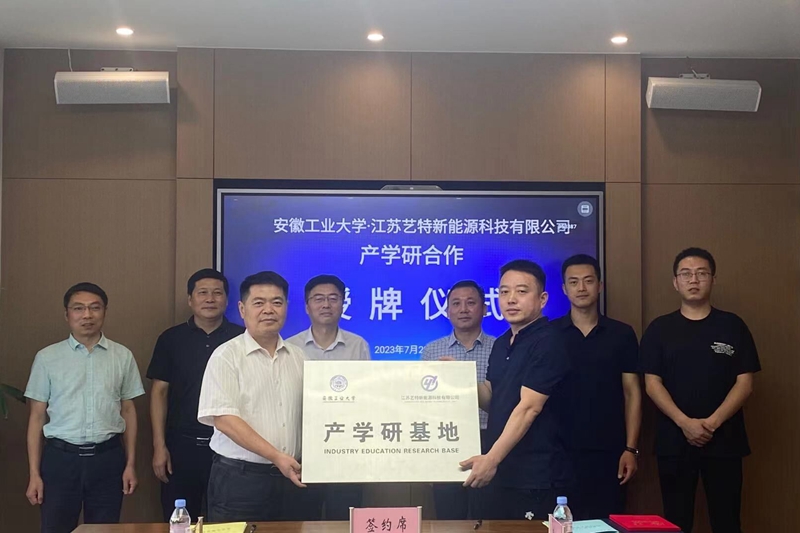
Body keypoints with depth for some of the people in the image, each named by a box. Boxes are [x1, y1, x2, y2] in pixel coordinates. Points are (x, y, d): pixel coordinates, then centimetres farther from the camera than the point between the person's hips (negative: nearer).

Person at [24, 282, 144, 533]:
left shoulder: (123, 356, 3)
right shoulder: (47, 357, 1)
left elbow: (128, 411, 7)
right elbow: (37, 416, 3)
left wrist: (131, 464, 3)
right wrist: (34, 473, -1)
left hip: (108, 457, 1)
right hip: (61, 457, -1)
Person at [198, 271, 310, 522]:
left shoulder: (298, 357, 10)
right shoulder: (226, 356, -6)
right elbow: (223, 419, -14)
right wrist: (276, 456, -19)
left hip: (289, 477, 5)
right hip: (239, 478, -4)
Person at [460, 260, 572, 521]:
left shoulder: (547, 342, -14)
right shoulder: (501, 344, 12)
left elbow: (529, 407, -22)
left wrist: (491, 459, -28)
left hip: (536, 479, -8)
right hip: (502, 474, 8)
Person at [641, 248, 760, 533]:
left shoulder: (732, 325, 4)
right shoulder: (660, 329, 4)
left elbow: (744, 383, -1)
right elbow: (652, 383, -1)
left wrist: (712, 422, -14)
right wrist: (685, 422, -15)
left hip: (724, 440, 0)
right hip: (674, 441, 0)